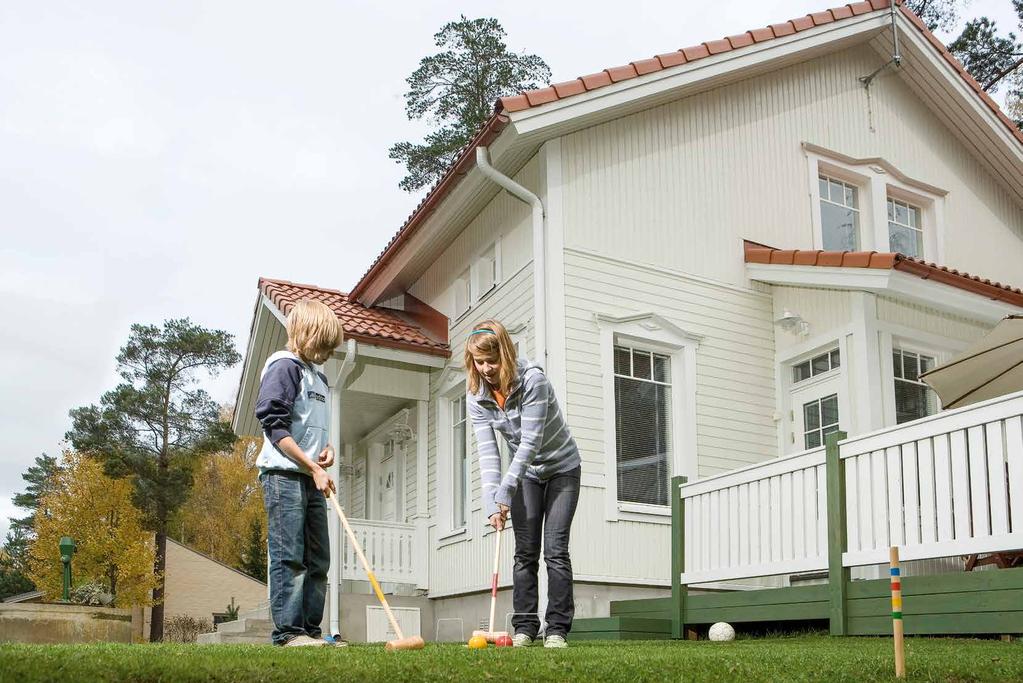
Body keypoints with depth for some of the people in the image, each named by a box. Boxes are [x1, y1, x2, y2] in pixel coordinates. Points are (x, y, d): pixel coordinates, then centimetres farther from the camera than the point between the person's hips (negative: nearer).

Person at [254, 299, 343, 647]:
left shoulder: (318, 377, 20)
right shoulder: (284, 367, -7)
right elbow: (275, 425, -15)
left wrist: (327, 449, 7)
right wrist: (313, 467, -16)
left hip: (312, 479, 9)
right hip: (284, 475, -9)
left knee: (318, 559, 8)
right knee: (289, 556, -9)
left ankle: (311, 628, 14)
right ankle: (288, 630, -6)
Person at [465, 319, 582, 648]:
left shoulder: (533, 380, -27)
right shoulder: (476, 396, -12)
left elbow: (530, 441, -29)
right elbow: (487, 451, -16)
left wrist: (505, 492, -30)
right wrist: (492, 503, -26)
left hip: (561, 467, -4)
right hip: (526, 473, 4)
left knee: (555, 549, -10)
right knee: (525, 551, 0)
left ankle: (557, 628, -6)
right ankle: (525, 627, 4)